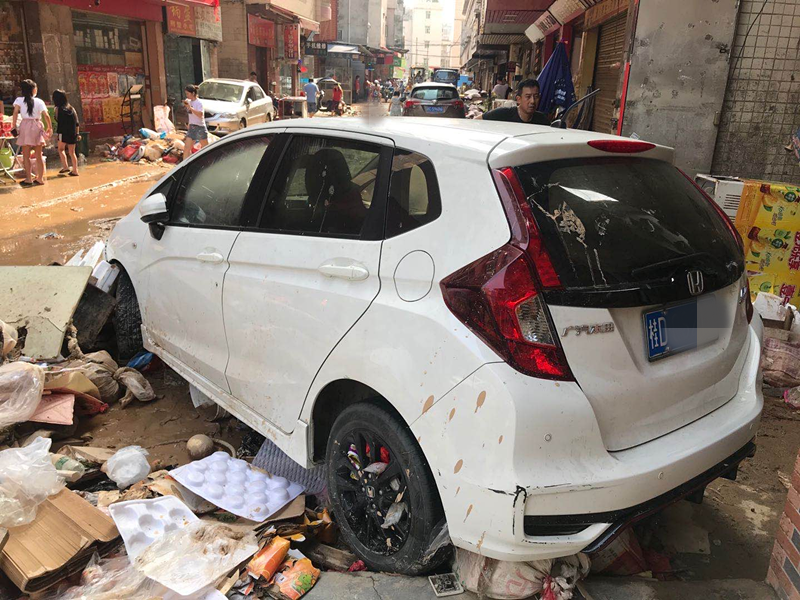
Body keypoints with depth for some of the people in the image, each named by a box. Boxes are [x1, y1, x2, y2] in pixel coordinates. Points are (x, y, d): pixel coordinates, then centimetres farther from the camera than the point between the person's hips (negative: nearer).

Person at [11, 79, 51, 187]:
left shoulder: (19, 100, 1)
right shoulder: (39, 101, 2)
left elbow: (15, 112, -11)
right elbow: (46, 115, -3)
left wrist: (14, 127, -9)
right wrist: (50, 127, 8)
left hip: (25, 125, -1)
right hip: (37, 126, 1)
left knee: (26, 155, 2)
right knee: (38, 155, 10)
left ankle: (29, 179, -3)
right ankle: (40, 179, 12)